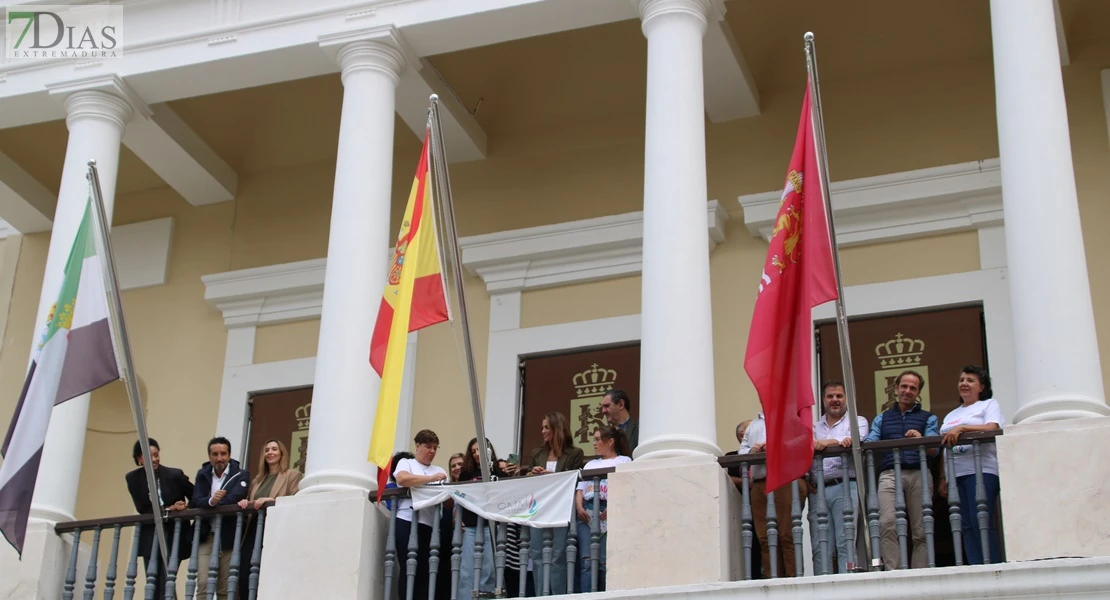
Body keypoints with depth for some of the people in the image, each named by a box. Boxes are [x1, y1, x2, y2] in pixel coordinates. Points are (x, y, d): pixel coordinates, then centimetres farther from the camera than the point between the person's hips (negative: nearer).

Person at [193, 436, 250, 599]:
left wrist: (214, 504, -10)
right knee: (203, 583, -8)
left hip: (229, 537, -3)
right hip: (206, 537, 3)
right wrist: (211, 501, -24)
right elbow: (196, 501, -3)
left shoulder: (241, 475, 2)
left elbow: (234, 499, -16)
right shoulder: (202, 475, 12)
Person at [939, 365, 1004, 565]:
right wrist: (943, 479, 13)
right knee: (966, 526, -3)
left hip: (980, 471, -6)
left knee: (981, 522, -17)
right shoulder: (951, 415, 28)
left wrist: (961, 428, -19)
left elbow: (992, 428, -8)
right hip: (955, 474, 6)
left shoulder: (989, 404, 12)